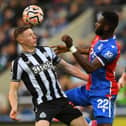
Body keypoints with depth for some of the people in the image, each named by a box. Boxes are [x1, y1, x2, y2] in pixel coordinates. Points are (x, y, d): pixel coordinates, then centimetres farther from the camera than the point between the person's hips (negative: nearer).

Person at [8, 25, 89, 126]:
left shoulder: (46, 50, 11)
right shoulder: (19, 63, -3)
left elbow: (67, 66, 19)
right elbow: (13, 89, -4)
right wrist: (14, 108, -22)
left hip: (61, 100, 5)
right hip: (43, 104, -5)